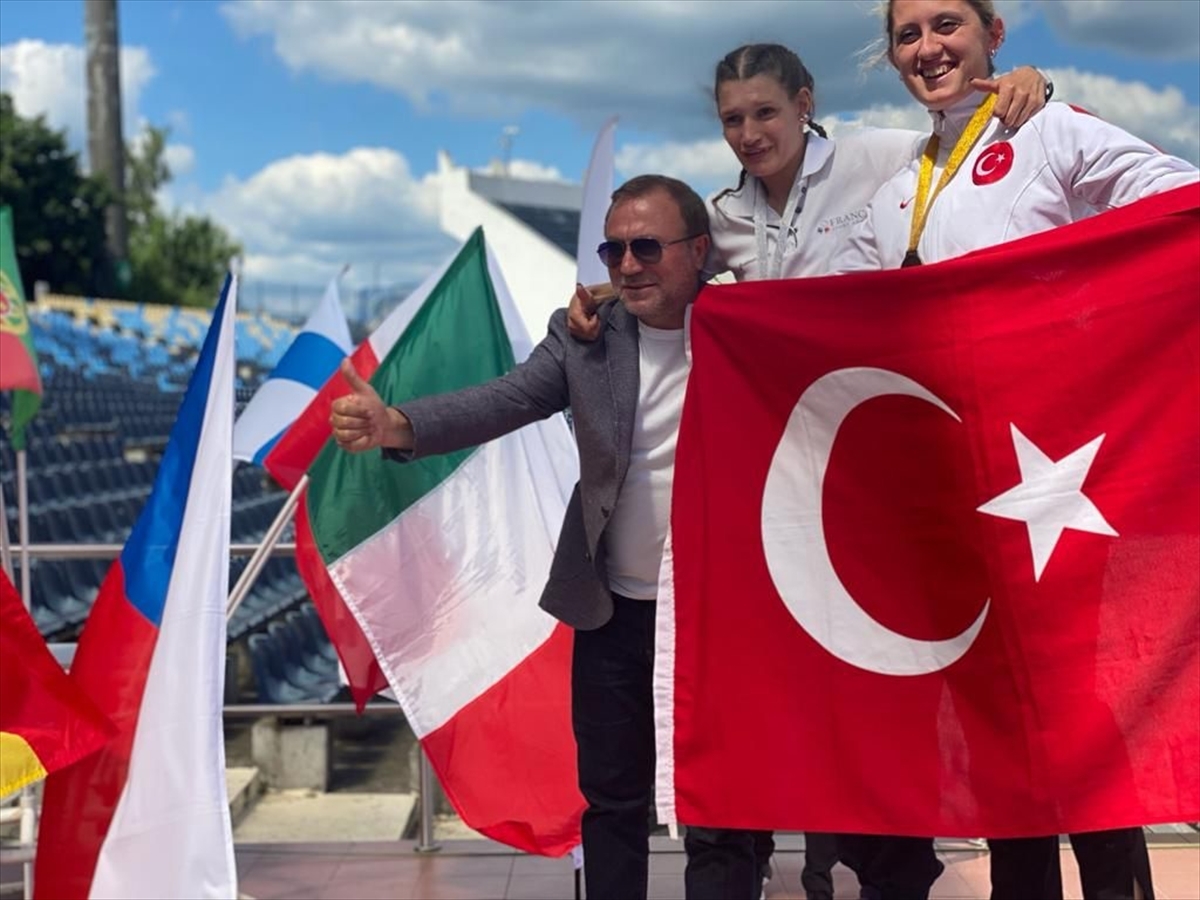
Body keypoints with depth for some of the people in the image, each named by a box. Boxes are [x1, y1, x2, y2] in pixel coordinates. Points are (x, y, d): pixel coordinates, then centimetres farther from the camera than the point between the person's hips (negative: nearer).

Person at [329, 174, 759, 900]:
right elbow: (503, 401, -15)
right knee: (611, 802, 16)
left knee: (720, 818, 6)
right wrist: (397, 425, -32)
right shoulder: (585, 335, -3)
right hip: (612, 612, 3)